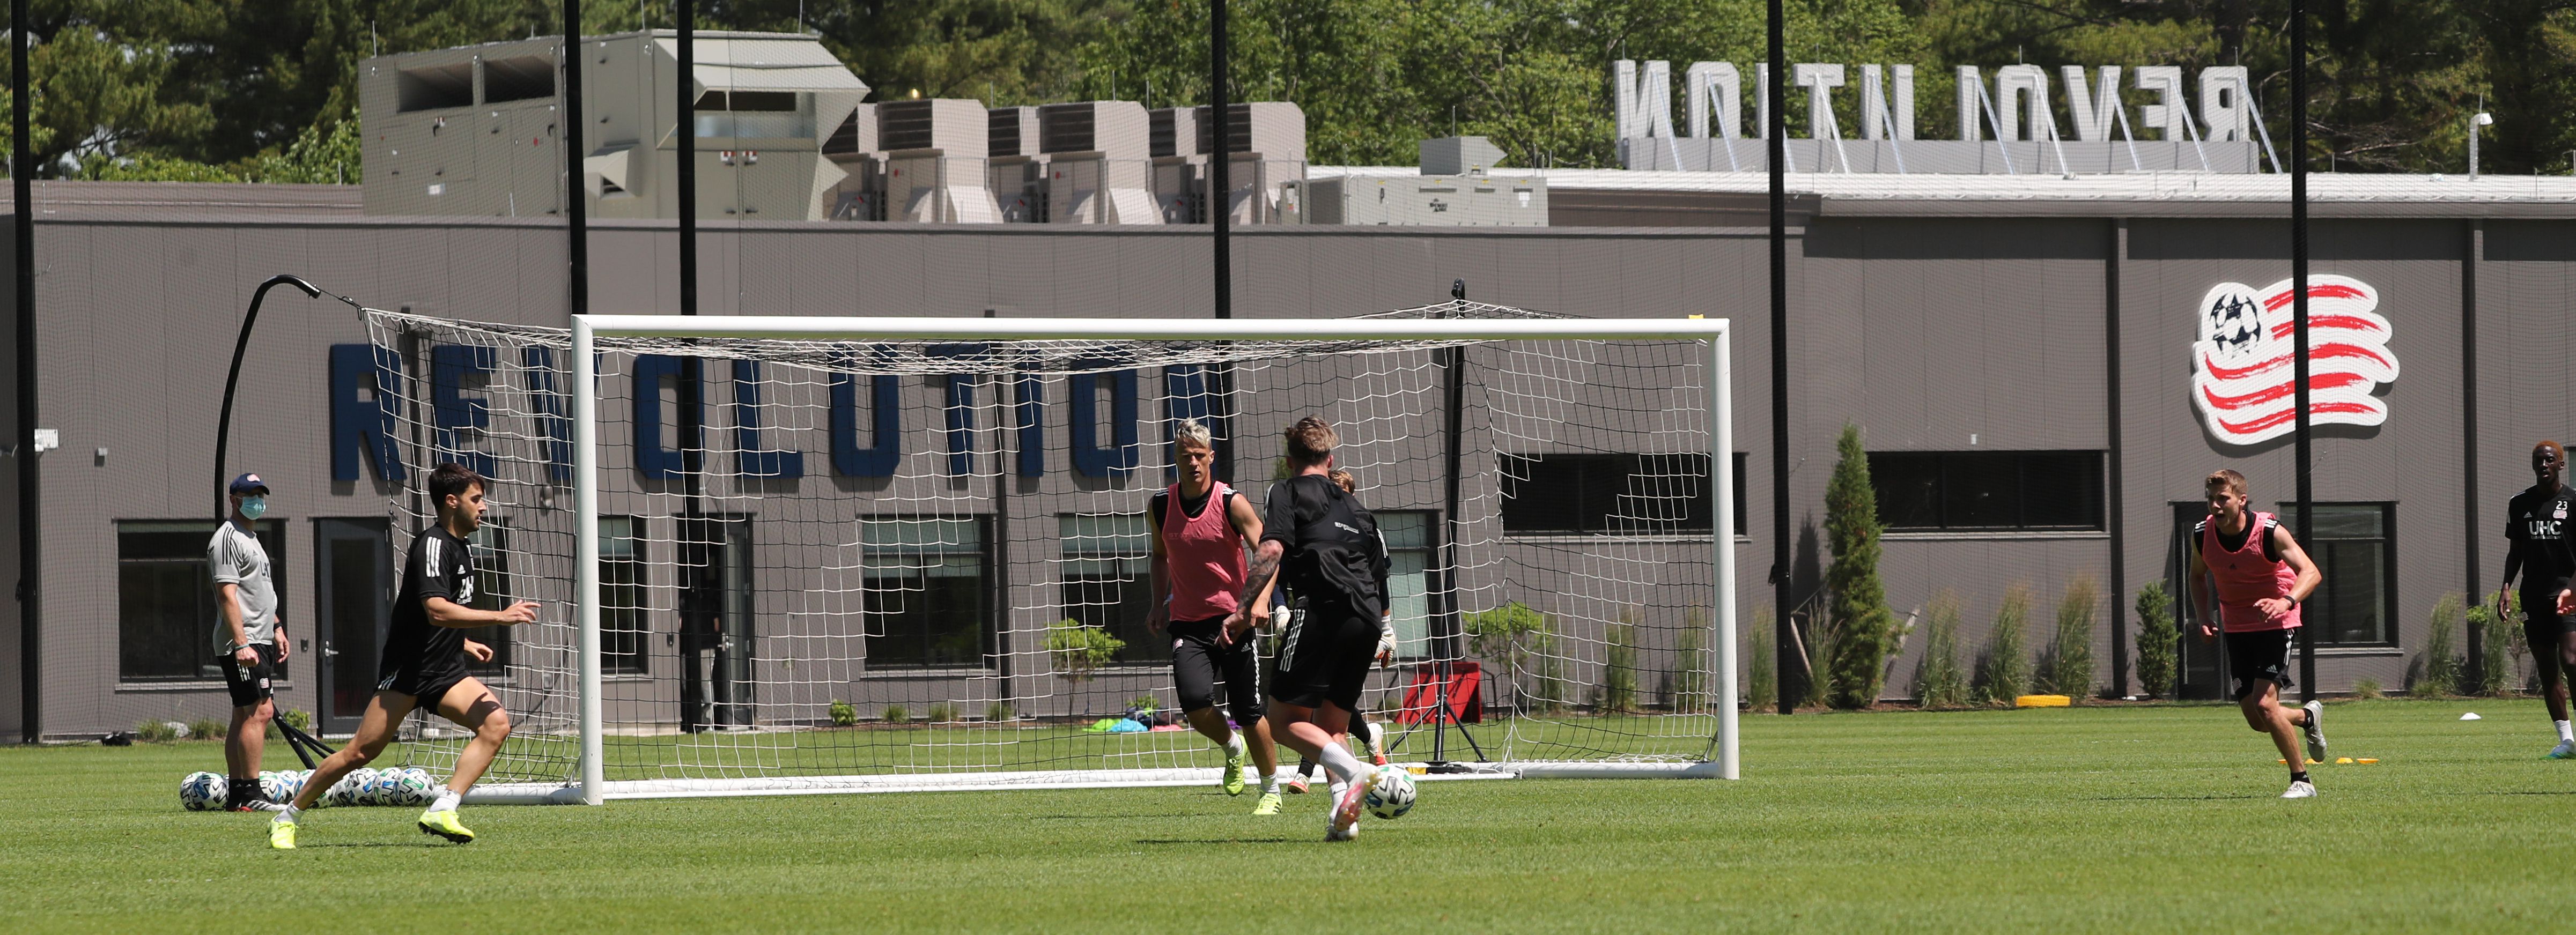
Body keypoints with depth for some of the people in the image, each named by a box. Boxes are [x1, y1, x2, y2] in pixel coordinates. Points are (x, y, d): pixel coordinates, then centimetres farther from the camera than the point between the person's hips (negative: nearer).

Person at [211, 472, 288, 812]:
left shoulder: (250, 539, 21)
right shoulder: (228, 539, -11)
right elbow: (228, 594, -18)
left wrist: (276, 628, 27)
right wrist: (241, 643, -24)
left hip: (259, 641, 11)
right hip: (243, 643, -11)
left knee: (245, 716, 9)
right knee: (260, 711, -16)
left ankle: (237, 793, 11)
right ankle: (251, 793, -18)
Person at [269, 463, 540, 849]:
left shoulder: (460, 548, 16)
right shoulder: (433, 545, -14)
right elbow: (436, 610, -28)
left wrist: (464, 643, 25)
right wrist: (498, 617, -28)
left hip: (445, 672, 8)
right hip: (407, 670, -8)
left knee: (496, 723, -15)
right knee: (362, 752, -8)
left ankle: (441, 811, -19)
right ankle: (287, 819, 7)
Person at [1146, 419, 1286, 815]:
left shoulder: (1232, 503, -8)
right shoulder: (1159, 507, 4)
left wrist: (1260, 599, -32)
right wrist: (1159, 603, 12)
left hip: (1232, 619, -2)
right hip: (1186, 624, 2)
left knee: (1250, 714, 1)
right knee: (1195, 701, -21)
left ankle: (1271, 791, 21)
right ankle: (1232, 748, 10)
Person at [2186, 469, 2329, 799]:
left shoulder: (2269, 532, -21)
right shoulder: (2202, 535, -7)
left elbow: (2311, 573, -26)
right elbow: (2198, 577, 13)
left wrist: (2286, 602, -45)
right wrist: (2204, 619, -2)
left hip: (2274, 624, -5)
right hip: (2236, 629, 5)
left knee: (2265, 704, -20)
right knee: (2256, 720, 2)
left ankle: (2302, 781, -4)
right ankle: (2308, 717, 36)